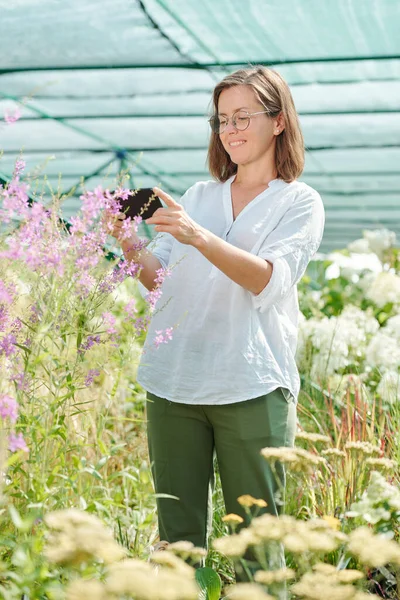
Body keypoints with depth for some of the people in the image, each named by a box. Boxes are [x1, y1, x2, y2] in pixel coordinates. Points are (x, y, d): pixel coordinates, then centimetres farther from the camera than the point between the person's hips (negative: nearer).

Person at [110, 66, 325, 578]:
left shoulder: (299, 202, 5)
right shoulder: (198, 196, 18)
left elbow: (271, 281, -12)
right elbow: (157, 276, 10)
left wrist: (199, 236, -24)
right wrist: (128, 241, -9)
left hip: (252, 388, -4)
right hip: (172, 381, 4)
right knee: (177, 533, 8)